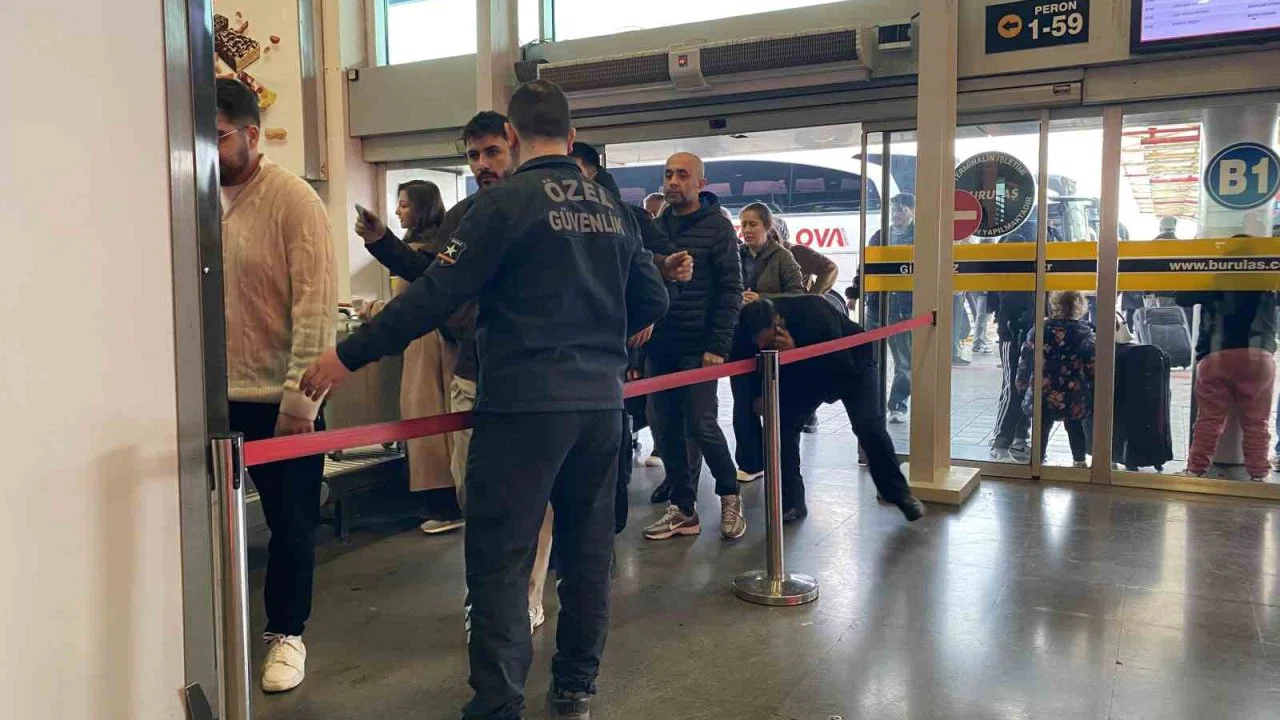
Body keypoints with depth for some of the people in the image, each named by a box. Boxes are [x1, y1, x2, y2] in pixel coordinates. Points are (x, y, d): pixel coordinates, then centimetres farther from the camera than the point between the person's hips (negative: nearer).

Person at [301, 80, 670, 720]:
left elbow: (436, 295, -12)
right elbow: (652, 300, 15)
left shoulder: (507, 200, -8)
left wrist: (349, 356, -5)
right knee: (587, 551, 15)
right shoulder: (612, 207, 11)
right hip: (601, 402, 7)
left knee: (500, 559, 1)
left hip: (525, 403, -6)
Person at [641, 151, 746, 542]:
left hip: (697, 347, -5)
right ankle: (683, 509, 17)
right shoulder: (655, 227, 11)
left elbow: (730, 290, -7)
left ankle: (729, 495, 17)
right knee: (668, 430, 7)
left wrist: (718, 346, -14)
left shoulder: (717, 226, -3)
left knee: (700, 425, -5)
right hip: (660, 346, 5)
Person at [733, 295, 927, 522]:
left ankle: (899, 493, 5)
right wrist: (759, 394, -22)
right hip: (806, 373, 5)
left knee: (869, 427, -17)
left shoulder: (814, 314, -40)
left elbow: (843, 369, -40)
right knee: (783, 424, -11)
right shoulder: (760, 330, -24)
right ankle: (792, 503, -2)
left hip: (853, 363, -4)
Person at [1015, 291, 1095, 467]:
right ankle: (1079, 461, 30)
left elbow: (1025, 361, 0)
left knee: (1042, 428, 11)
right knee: (1075, 427, 19)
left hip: (1043, 393, 0)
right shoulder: (1085, 332, -5)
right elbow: (1092, 366, -5)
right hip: (1074, 394, 1)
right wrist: (1092, 391, 5)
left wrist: (1021, 384, 11)